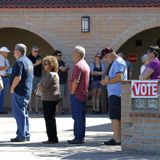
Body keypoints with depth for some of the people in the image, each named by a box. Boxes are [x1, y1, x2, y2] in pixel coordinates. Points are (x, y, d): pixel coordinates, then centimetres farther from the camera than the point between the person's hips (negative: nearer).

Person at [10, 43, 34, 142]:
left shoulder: (19, 62, -17)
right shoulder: (29, 62, 15)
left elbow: (17, 77, -25)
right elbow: (31, 76, 22)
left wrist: (12, 88, -13)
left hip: (19, 92, -10)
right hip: (28, 92, 10)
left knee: (19, 114, -6)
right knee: (24, 114, 16)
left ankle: (21, 136, -6)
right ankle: (27, 135, 19)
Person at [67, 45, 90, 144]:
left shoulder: (78, 65, -15)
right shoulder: (86, 65, 16)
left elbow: (76, 81, -22)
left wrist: (72, 92, -11)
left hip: (76, 95, -10)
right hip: (84, 94, 10)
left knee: (77, 117, -7)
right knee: (82, 117, 11)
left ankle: (78, 138, -7)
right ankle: (81, 137, 14)